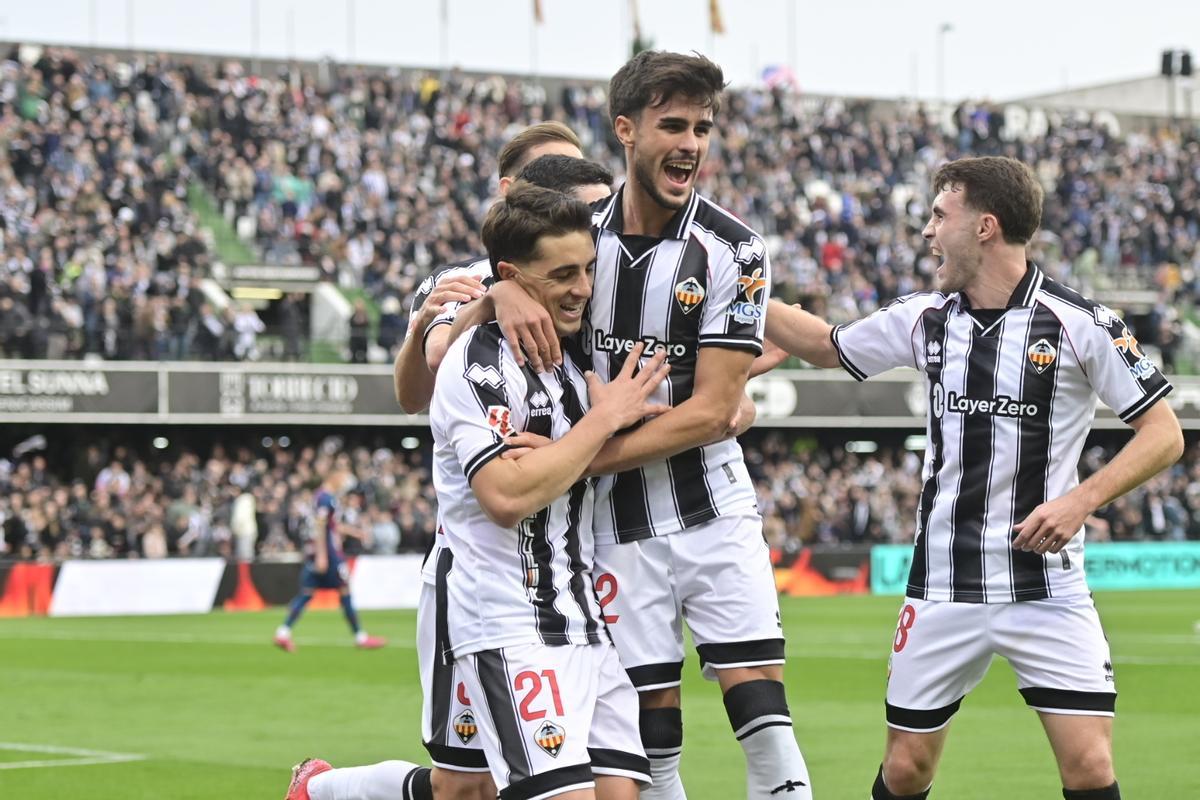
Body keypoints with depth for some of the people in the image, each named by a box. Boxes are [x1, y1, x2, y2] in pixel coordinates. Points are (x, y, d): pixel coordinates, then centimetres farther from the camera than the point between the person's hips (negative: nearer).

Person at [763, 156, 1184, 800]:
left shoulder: (1079, 323, -10)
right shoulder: (924, 318, 4)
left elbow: (1163, 433, -8)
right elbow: (823, 345, 21)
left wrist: (1082, 499, -20)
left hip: (1047, 586, -4)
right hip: (942, 588, 4)